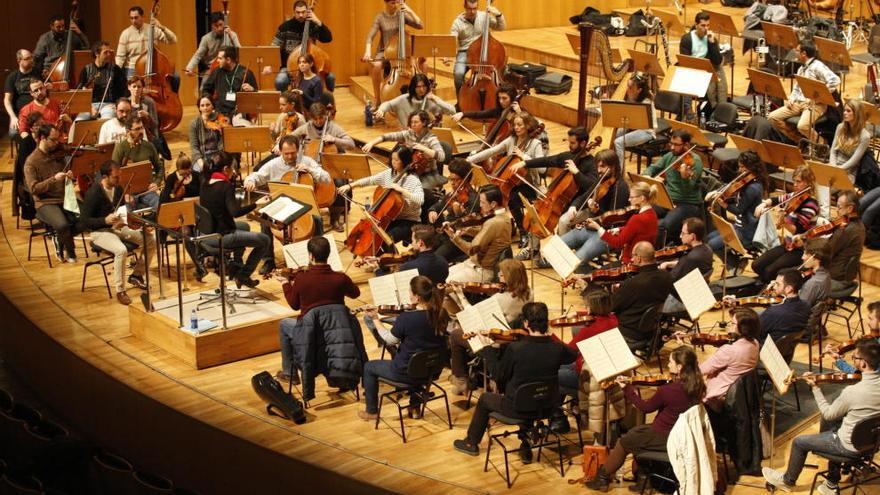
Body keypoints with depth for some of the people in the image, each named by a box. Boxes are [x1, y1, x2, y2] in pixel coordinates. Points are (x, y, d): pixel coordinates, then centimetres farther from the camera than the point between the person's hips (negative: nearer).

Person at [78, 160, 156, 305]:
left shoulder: (118, 188, 4)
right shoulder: (93, 193, -18)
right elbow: (83, 221, -18)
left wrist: (128, 202, -5)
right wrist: (105, 220, -30)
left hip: (118, 227, 7)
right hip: (100, 231, -7)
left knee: (151, 240, -5)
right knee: (121, 250, -35)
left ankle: (137, 275, 12)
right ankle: (120, 291, -22)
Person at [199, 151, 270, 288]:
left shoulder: (205, 184, 4)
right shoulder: (226, 186, -19)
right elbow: (235, 212, -31)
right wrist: (256, 204, -31)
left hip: (205, 234, 9)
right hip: (221, 237, -9)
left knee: (244, 226, 35)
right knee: (264, 240, -2)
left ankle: (235, 267, 33)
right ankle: (243, 276, 6)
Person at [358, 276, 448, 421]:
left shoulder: (406, 318, -27)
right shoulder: (441, 314, -11)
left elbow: (390, 340, -9)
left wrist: (375, 319, 1)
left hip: (407, 373, -6)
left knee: (369, 367, 21)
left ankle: (371, 411, 33)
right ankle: (415, 407, 45)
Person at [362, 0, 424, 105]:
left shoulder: (402, 15, 3)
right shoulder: (380, 18, -3)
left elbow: (420, 25, -2)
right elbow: (370, 36, -13)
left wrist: (410, 12, -13)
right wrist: (367, 52, -31)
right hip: (384, 52, -2)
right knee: (376, 65, -36)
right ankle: (377, 98, -20)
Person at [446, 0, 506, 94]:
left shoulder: (484, 16, 2)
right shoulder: (458, 22, -3)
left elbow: (501, 27, 5)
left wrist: (499, 15, -14)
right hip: (464, 53, -1)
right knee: (458, 73, -31)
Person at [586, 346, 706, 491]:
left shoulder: (668, 390, -28)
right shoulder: (697, 386, -9)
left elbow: (645, 407, -10)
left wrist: (627, 388, -1)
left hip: (667, 439, -7)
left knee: (625, 442, 14)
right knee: (636, 432, 26)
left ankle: (602, 478, 31)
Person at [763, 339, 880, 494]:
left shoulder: (852, 392, -33)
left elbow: (828, 414, -15)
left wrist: (815, 387, -6)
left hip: (852, 446, -7)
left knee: (799, 442, 12)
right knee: (827, 422, 31)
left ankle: (787, 480, 39)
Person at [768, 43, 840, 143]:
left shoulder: (818, 66, -11)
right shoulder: (801, 69, 19)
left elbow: (835, 80, -22)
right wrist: (791, 99, 5)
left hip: (816, 104, -9)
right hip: (799, 102, 9)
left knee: (802, 126, -36)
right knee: (773, 117, -5)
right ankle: (799, 140, 1)